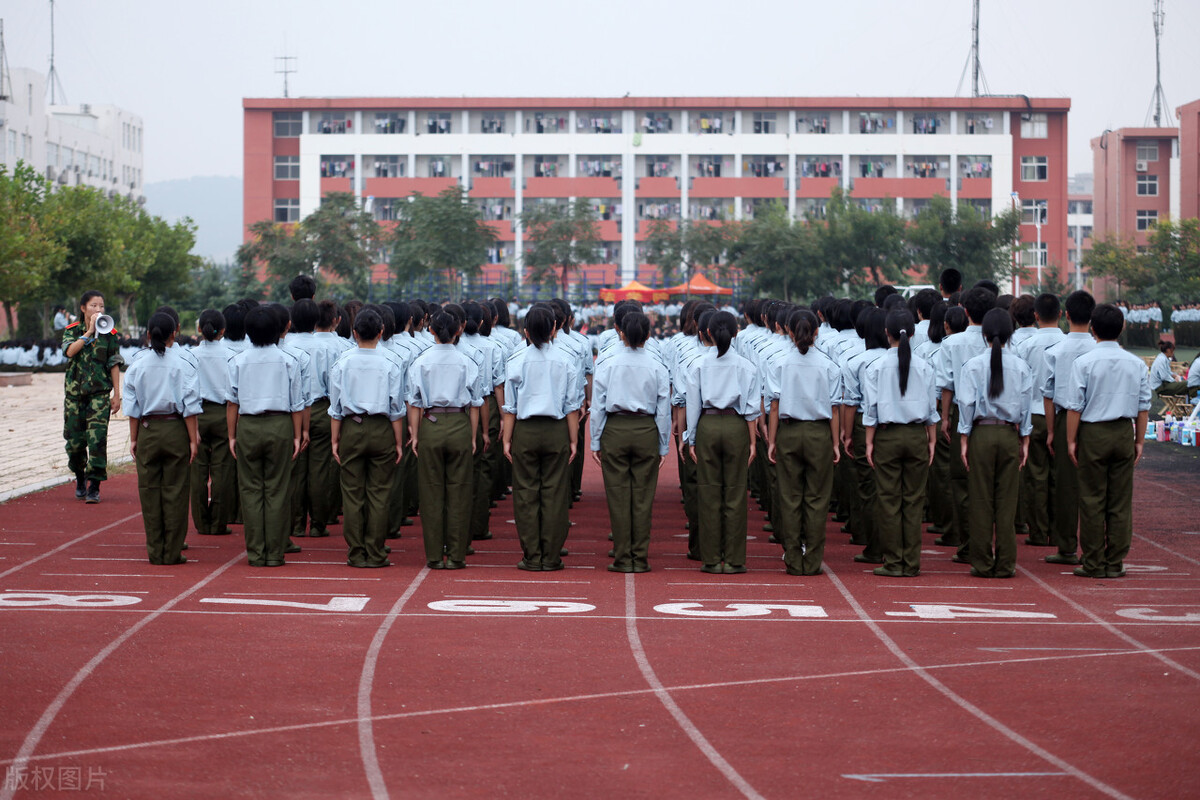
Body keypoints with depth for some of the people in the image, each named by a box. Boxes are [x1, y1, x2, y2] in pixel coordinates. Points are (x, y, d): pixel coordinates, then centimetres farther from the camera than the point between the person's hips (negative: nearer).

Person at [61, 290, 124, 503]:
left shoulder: (109, 334, 4)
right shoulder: (72, 331, 5)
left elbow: (114, 365, 5)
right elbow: (70, 351, -15)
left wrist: (116, 394, 2)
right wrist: (90, 332, -16)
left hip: (100, 392, -2)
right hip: (75, 391, 2)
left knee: (97, 439, -14)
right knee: (74, 440, 6)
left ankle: (94, 486, -10)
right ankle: (80, 479, 29)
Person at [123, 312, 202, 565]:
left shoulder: (136, 366, 1)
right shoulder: (183, 364, -6)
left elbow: (132, 408, 4)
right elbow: (190, 405, -6)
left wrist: (134, 439, 10)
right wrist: (193, 438, -1)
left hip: (147, 430, 2)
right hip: (175, 430, -2)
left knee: (149, 490, 8)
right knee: (175, 491, 3)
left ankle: (155, 551, 10)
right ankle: (172, 551, 4)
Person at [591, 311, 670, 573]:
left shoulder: (607, 366, -2)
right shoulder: (657, 369, -1)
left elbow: (597, 407, 0)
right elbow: (664, 411, 2)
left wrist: (595, 442, 6)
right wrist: (664, 446, 9)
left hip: (614, 431, 0)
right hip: (647, 431, 1)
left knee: (617, 495, 4)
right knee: (643, 497, 4)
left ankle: (622, 559, 5)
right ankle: (640, 559, 6)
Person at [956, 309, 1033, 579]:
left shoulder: (973, 366, -4)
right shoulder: (1021, 367, 0)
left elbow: (967, 405, -3)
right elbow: (1026, 406, 3)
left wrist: (964, 440, 2)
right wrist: (1025, 440, 11)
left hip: (981, 433, -1)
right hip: (1010, 435, 1)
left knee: (981, 499, 3)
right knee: (1007, 500, 4)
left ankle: (982, 563, 5)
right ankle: (1005, 564, 5)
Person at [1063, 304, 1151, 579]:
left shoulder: (1084, 363, -9)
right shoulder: (1136, 364, 2)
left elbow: (1074, 406, -8)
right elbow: (1143, 407, 5)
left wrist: (1071, 440, -1)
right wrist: (1139, 441, 13)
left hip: (1093, 433, -3)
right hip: (1124, 433, 3)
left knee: (1092, 500, 2)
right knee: (1121, 501, 6)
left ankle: (1094, 563, 4)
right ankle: (1115, 563, 8)